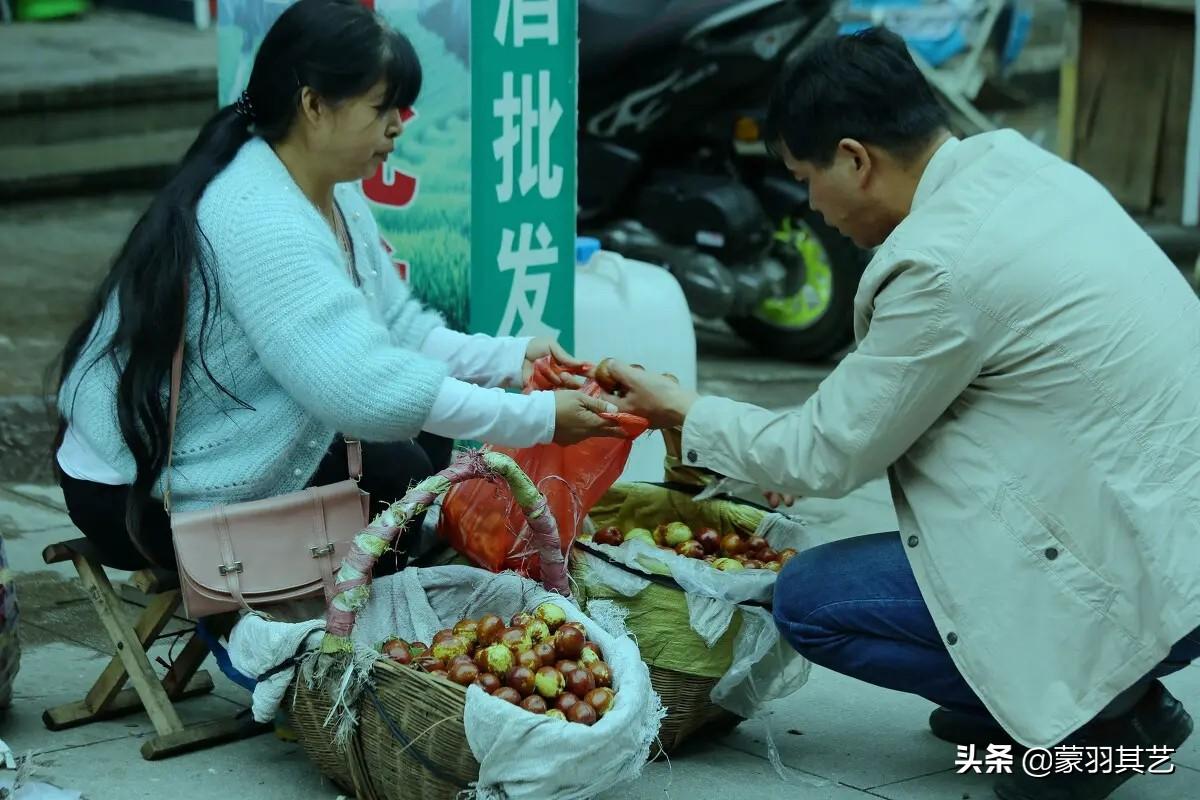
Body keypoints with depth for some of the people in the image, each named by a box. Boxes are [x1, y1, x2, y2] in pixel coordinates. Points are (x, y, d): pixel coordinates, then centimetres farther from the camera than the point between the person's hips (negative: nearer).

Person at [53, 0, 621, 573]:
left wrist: (512, 359, -10)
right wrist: (539, 417, -31)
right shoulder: (259, 219, -30)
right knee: (398, 475, -9)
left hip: (210, 449, 10)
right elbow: (367, 389, -36)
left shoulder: (333, 195, 1)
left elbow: (395, 329, 5)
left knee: (423, 439, 5)